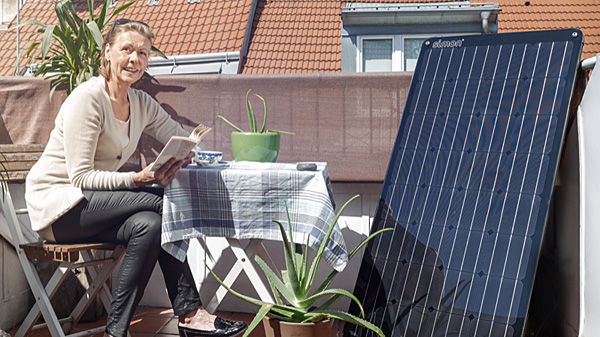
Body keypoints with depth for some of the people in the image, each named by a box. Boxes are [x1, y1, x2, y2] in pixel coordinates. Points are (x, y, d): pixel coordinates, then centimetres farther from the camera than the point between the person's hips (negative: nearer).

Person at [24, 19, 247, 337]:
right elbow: (81, 177, -21)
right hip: (55, 203, -7)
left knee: (151, 225, -25)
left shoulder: (141, 103, 5)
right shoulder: (87, 98, -17)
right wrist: (138, 180, -32)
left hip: (96, 207, 7)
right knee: (160, 202, -26)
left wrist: (182, 156, -20)